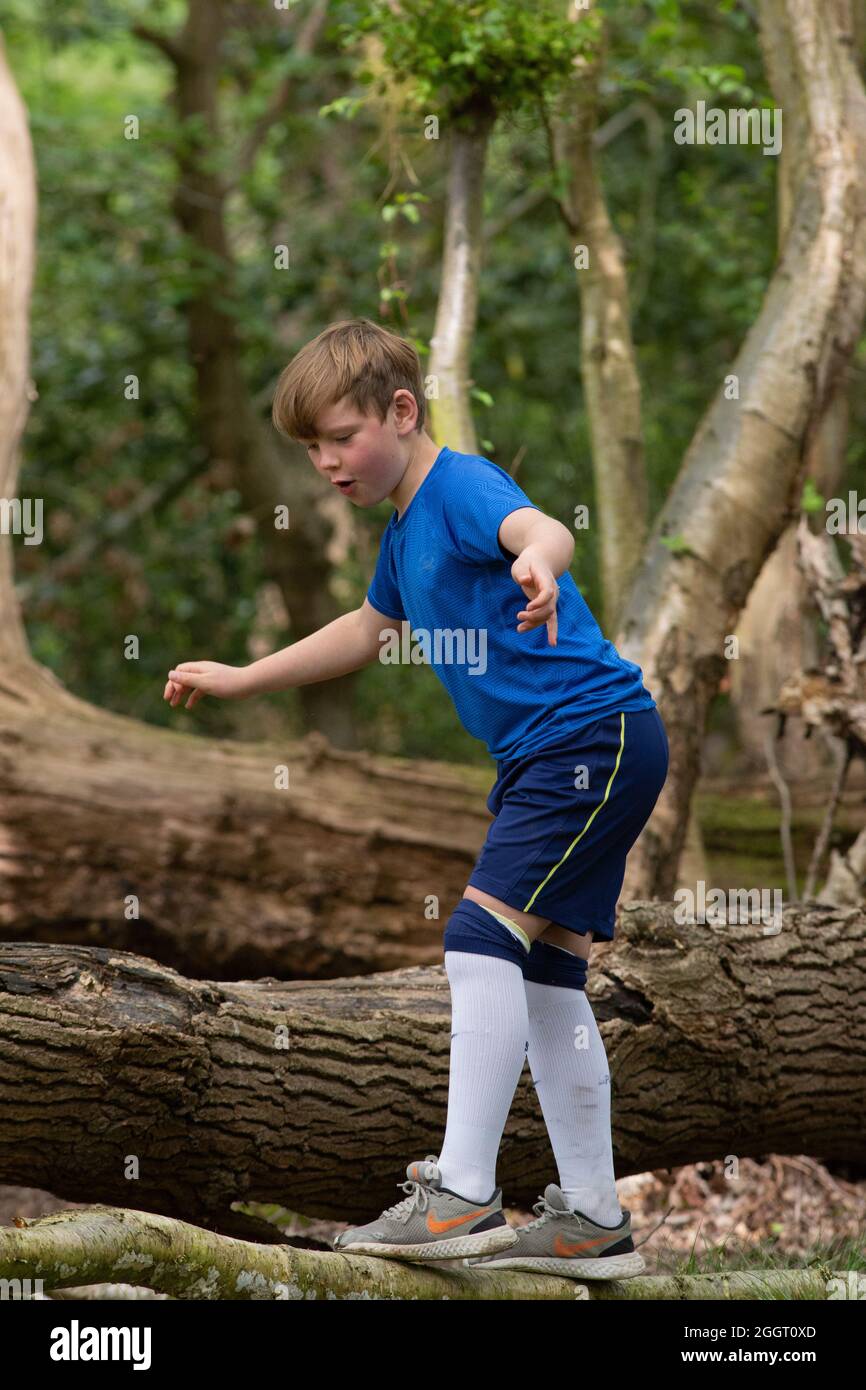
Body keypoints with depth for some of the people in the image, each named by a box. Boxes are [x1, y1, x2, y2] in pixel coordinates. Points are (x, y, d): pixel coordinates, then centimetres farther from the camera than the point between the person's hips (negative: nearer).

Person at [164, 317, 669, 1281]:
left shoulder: (460, 485, -13)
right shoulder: (405, 530, 17)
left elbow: (541, 527, -35)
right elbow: (367, 632, 36)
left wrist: (538, 561, -60)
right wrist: (238, 681, 40)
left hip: (596, 737, -10)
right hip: (543, 759, 10)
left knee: (482, 937, -17)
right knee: (542, 971, 10)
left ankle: (462, 1197, -19)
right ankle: (593, 1220, 15)